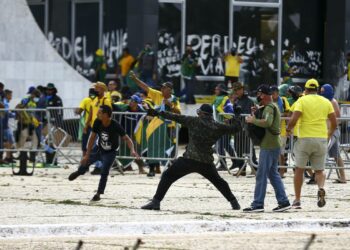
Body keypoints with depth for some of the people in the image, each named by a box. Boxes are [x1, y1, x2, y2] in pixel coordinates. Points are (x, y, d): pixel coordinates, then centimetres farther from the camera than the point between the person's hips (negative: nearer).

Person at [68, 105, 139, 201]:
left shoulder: (115, 126, -33)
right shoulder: (97, 122, -22)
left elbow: (127, 139, -31)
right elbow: (92, 138, -14)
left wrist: (132, 150, -50)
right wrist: (87, 155, -13)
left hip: (110, 153, -4)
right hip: (99, 148, 4)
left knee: (104, 172, -16)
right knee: (85, 161, 16)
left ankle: (98, 194, 2)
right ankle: (79, 172, 54)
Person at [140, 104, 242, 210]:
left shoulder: (194, 121, -1)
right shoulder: (218, 127, 5)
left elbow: (177, 117, 2)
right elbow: (235, 129, 13)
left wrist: (158, 113, 8)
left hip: (189, 159, -4)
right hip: (207, 162, 4)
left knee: (167, 176, 5)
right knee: (218, 181, 27)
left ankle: (156, 202, -6)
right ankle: (234, 202, 27)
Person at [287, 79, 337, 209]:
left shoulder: (302, 100, -2)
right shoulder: (326, 102, 8)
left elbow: (293, 120, -14)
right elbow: (334, 123, 7)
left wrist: (288, 129, 6)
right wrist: (329, 133, 26)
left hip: (305, 138, -2)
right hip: (321, 139, 2)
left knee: (299, 169, 10)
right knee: (319, 170, 11)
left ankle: (297, 200, 11)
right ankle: (321, 188, -20)